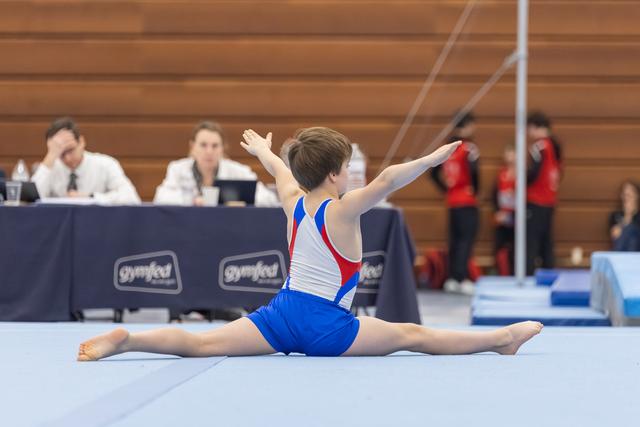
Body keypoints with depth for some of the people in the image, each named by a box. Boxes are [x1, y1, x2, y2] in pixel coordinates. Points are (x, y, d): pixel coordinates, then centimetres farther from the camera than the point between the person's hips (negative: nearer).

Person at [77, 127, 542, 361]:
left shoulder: (294, 203, 11)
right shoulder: (343, 210, -8)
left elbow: (281, 171, 34)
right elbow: (386, 180, -24)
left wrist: (263, 151, 54)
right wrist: (431, 160, -23)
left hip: (282, 313, 5)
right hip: (324, 323, -5)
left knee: (201, 344, -7)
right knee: (412, 335, 3)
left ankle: (127, 340, -26)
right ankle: (501, 339, 7)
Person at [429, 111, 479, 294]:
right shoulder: (468, 148, -11)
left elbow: (435, 172, 14)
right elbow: (473, 169, -29)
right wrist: (475, 190, -15)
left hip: (452, 200, 7)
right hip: (467, 201, -7)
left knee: (455, 239, 12)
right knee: (467, 239, -7)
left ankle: (452, 279, 14)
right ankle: (462, 279, -12)